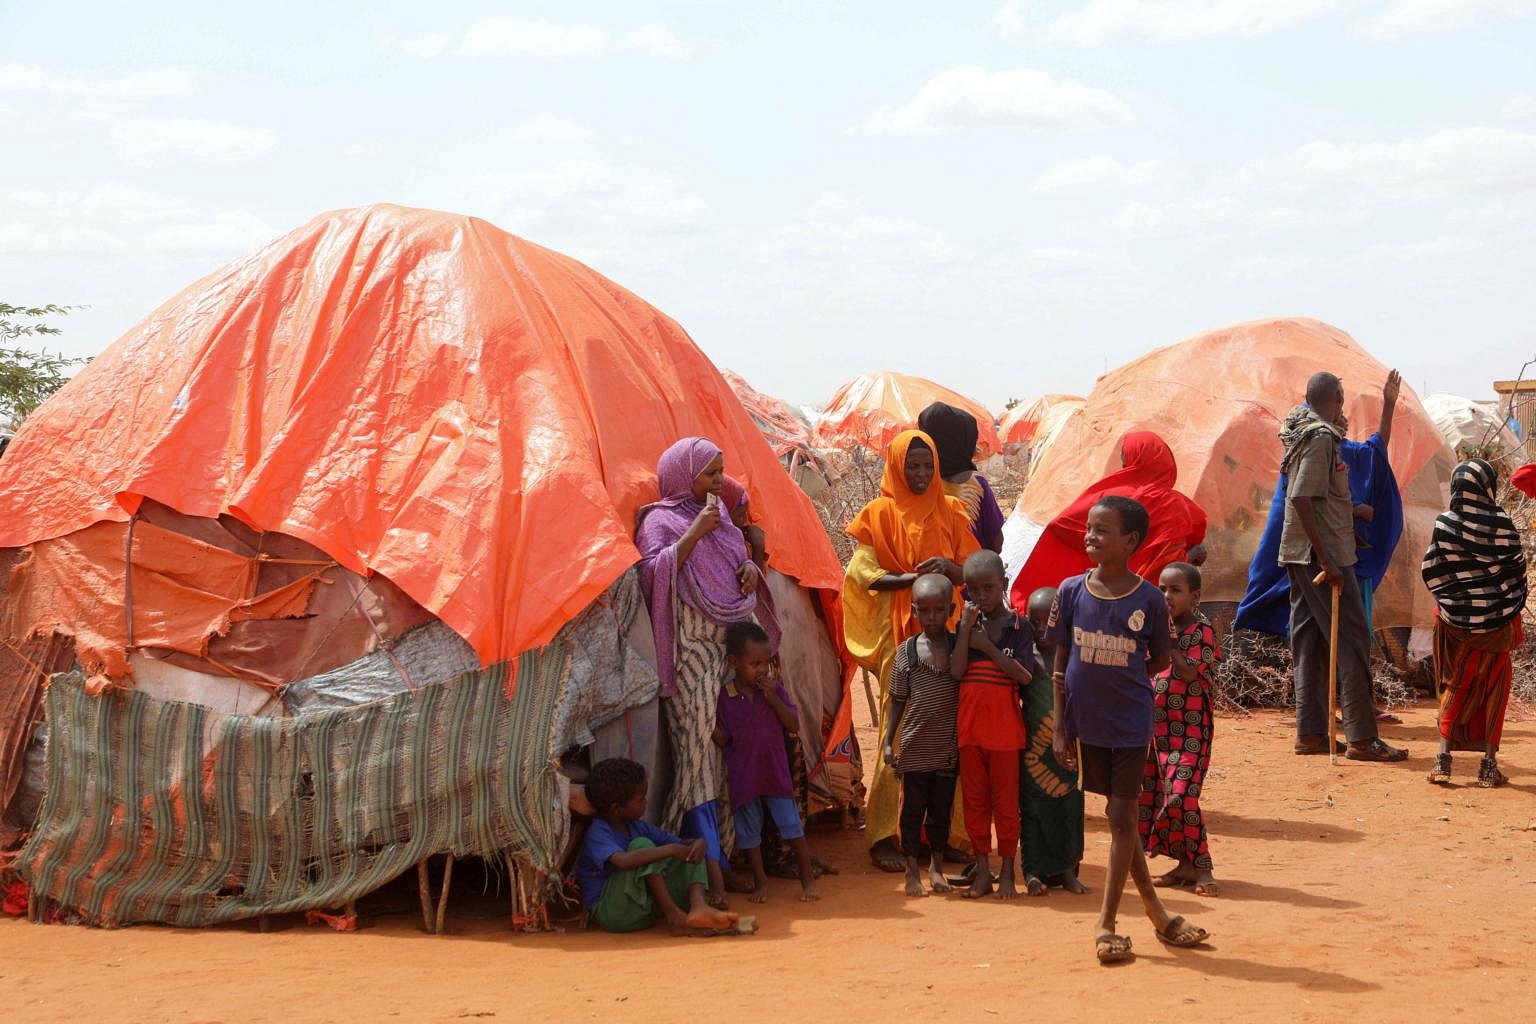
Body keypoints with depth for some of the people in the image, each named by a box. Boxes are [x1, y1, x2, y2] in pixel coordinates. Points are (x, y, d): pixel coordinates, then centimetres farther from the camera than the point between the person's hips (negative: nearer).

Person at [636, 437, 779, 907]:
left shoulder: (718, 516, 18)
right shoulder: (660, 520, -4)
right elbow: (652, 572, -18)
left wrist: (749, 568, 6)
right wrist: (695, 533, -19)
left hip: (729, 645, 7)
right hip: (690, 650, -7)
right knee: (697, 746, -11)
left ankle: (729, 844, 12)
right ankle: (710, 865, -15)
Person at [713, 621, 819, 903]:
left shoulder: (775, 690, -2)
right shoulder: (723, 698, -8)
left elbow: (794, 726, -5)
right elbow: (722, 739, -5)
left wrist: (774, 700, -16)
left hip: (776, 772, 1)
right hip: (742, 776, -1)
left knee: (792, 825, 3)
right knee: (749, 831, 8)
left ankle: (808, 878, 13)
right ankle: (760, 882, 22)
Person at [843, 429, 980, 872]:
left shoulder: (949, 512, 11)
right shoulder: (880, 514, 3)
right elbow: (863, 574, -3)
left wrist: (949, 567, -13)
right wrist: (912, 578, -18)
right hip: (899, 635, -3)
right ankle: (884, 833, -1)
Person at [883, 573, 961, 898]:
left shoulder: (959, 645, 0)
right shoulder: (907, 651, -2)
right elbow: (898, 700, 3)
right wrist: (888, 741, 1)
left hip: (948, 747, 1)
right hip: (915, 747, -1)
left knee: (941, 809, 13)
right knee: (913, 808, 6)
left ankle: (936, 867, 27)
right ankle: (912, 871, 16)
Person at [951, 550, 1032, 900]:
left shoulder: (1019, 627, -2)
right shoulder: (966, 626, 5)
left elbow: (1025, 676, -13)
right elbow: (956, 672, -8)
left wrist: (988, 647, -15)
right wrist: (966, 628, -12)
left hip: (1005, 726, -3)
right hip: (969, 725, 3)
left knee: (1006, 801, 3)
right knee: (974, 800, 9)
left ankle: (1007, 873, 12)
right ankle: (982, 870, 17)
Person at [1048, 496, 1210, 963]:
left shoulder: (1149, 600, -9)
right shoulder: (1071, 591, -3)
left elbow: (1161, 659, 5)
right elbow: (1061, 663, 2)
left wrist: (1119, 678, -5)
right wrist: (1061, 728, 1)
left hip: (1131, 721, -2)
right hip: (1087, 722, 2)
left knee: (1123, 816, -2)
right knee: (1119, 817, 10)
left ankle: (1106, 923, 5)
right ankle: (1156, 911, 23)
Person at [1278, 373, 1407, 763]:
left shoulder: (1302, 434, 13)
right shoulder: (1321, 437, -15)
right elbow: (1301, 498, -23)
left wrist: (1352, 510, 33)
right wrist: (1325, 561, -23)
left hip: (1300, 555, 10)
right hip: (1323, 554, -10)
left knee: (1311, 641, 11)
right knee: (1352, 639, -6)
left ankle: (1311, 733, 13)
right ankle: (1361, 738, -6)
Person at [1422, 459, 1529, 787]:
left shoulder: (1445, 523, -7)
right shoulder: (1501, 523, -9)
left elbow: (1430, 571, -3)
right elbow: (1517, 566, -2)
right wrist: (1511, 606, 16)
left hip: (1455, 618, 1)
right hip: (1497, 619, -1)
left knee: (1456, 686, 13)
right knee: (1494, 687, 9)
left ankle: (1444, 754, -1)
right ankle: (1489, 763, 7)